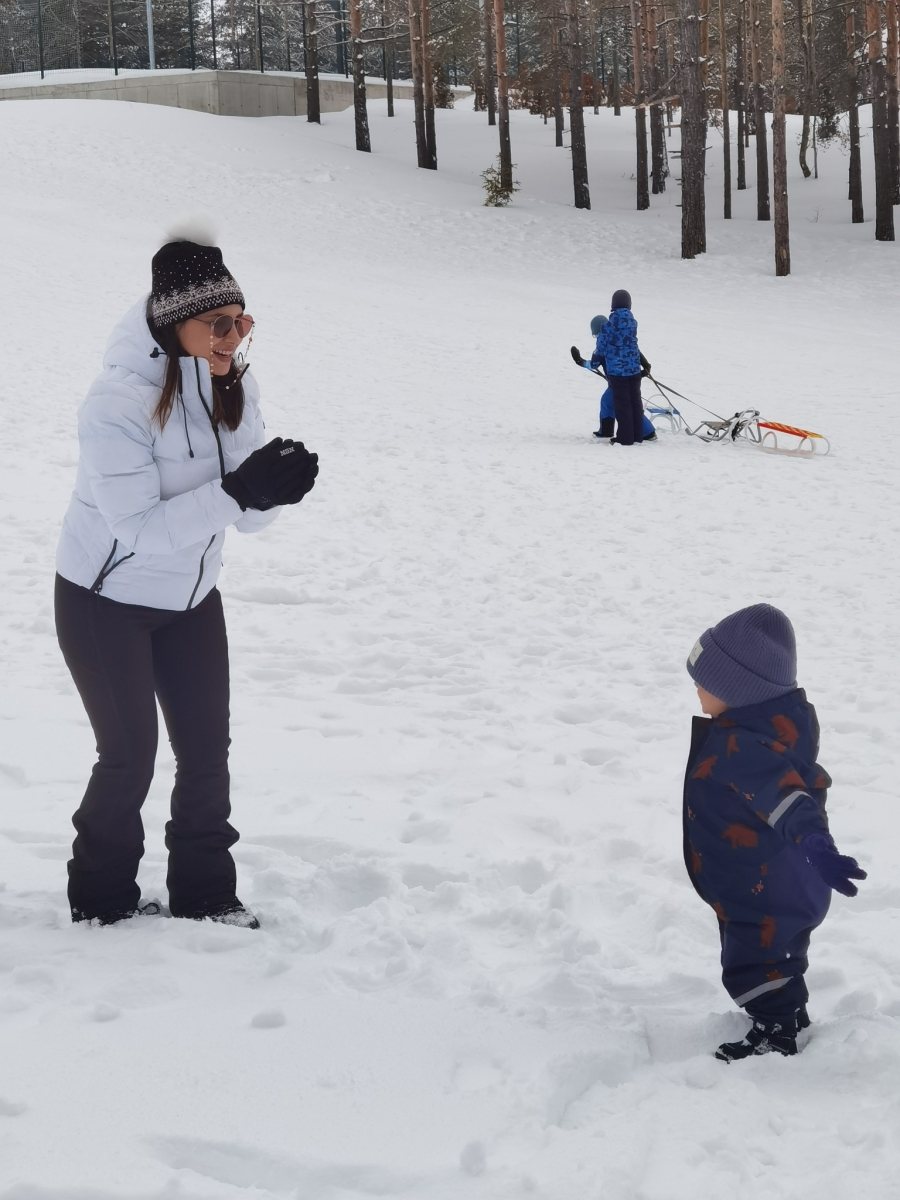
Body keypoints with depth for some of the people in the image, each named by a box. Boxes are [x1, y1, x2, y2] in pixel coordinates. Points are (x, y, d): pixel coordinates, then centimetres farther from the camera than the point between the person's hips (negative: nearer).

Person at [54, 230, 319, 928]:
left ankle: (206, 895, 21)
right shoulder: (118, 403, -27)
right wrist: (238, 492, -39)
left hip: (189, 599, 6)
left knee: (207, 749, 7)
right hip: (105, 602, -6)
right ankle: (101, 899, 19)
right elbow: (139, 528, -31)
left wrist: (275, 483, -29)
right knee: (130, 756, -1)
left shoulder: (234, 388, -8)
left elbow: (244, 518, -6)